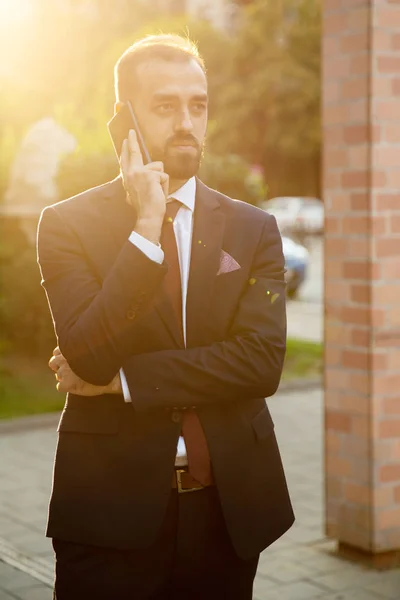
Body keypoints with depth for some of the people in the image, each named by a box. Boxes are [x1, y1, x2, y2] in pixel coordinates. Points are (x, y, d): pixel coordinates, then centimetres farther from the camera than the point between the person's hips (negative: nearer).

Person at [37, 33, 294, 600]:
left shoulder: (253, 229, 3)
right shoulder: (68, 224, -3)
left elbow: (262, 362, -9)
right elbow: (90, 359, -15)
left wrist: (123, 378, -13)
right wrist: (146, 228, -19)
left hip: (228, 510, 2)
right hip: (113, 510, -2)